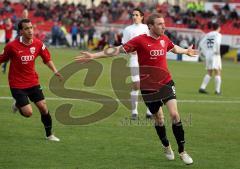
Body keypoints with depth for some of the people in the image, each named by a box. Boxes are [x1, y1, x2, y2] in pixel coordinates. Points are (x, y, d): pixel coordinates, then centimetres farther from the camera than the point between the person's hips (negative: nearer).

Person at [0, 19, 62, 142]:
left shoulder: (38, 44, -5)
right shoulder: (12, 46, -16)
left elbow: (47, 59, 9)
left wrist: (55, 71, -2)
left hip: (33, 82, 4)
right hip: (17, 84, -4)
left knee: (43, 107, 0)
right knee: (28, 112, -12)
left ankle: (49, 135, 19)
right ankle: (18, 105, 24)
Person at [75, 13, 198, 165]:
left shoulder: (164, 39, 2)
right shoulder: (140, 41, -13)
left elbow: (174, 48, 26)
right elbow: (118, 50, -13)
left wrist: (186, 51, 46)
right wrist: (93, 56, -18)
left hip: (166, 83, 3)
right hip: (148, 87, -2)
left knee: (174, 114, -11)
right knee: (159, 119, 9)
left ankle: (182, 151, 0)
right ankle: (167, 147, 35)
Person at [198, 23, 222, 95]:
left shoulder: (207, 35, 14)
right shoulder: (218, 35, -3)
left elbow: (201, 43, 9)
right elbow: (217, 43, -22)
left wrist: (203, 52, 12)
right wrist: (217, 51, -14)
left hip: (208, 55, 6)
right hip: (215, 55, -6)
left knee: (209, 73, 13)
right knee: (217, 73, -1)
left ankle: (202, 87, 1)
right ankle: (217, 90, -4)